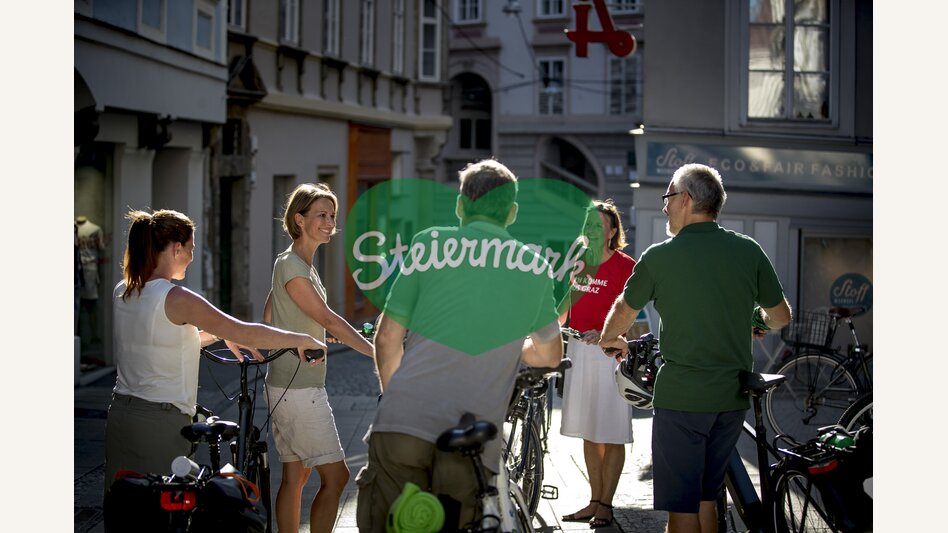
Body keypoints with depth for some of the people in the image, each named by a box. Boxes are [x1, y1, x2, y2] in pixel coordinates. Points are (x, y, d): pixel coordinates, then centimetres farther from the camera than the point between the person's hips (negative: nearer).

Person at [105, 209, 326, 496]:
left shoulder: (122, 293, 7)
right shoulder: (176, 299, -16)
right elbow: (245, 333, -15)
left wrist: (220, 334, 22)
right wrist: (303, 340, -4)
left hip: (120, 415, 8)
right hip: (161, 422, -8)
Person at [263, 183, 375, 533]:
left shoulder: (301, 264, 15)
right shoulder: (291, 266, -16)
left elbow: (268, 318, 21)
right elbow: (329, 321, -20)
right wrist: (378, 354, -21)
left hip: (301, 386, 10)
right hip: (297, 389, -10)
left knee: (295, 476, 11)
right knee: (335, 476, -10)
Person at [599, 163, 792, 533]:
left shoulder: (659, 256, -7)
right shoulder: (749, 250, 1)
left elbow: (623, 311, 10)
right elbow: (781, 316, 10)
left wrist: (609, 340, 32)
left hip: (681, 397, -4)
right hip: (733, 396, 4)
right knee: (705, 497, 17)